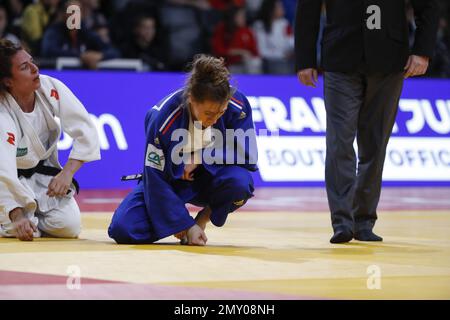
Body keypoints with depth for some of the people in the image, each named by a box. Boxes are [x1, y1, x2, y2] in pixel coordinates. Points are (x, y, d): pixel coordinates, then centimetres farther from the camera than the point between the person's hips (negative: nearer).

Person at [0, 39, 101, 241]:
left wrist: (67, 173, -25)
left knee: (69, 226, -13)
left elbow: (86, 130, -16)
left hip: (44, 173, 4)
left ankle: (34, 216, 18)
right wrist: (17, 217, -46)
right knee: (24, 230, -26)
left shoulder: (50, 88, -19)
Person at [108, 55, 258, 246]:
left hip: (209, 177, 1)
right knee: (122, 229, -23)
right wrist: (187, 225, -22)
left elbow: (247, 156, -16)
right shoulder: (162, 119, -27)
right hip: (170, 181, -1)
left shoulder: (238, 107, -22)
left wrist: (200, 159, -25)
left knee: (240, 181, -35)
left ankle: (204, 217, -3)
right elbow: (155, 179, -20)